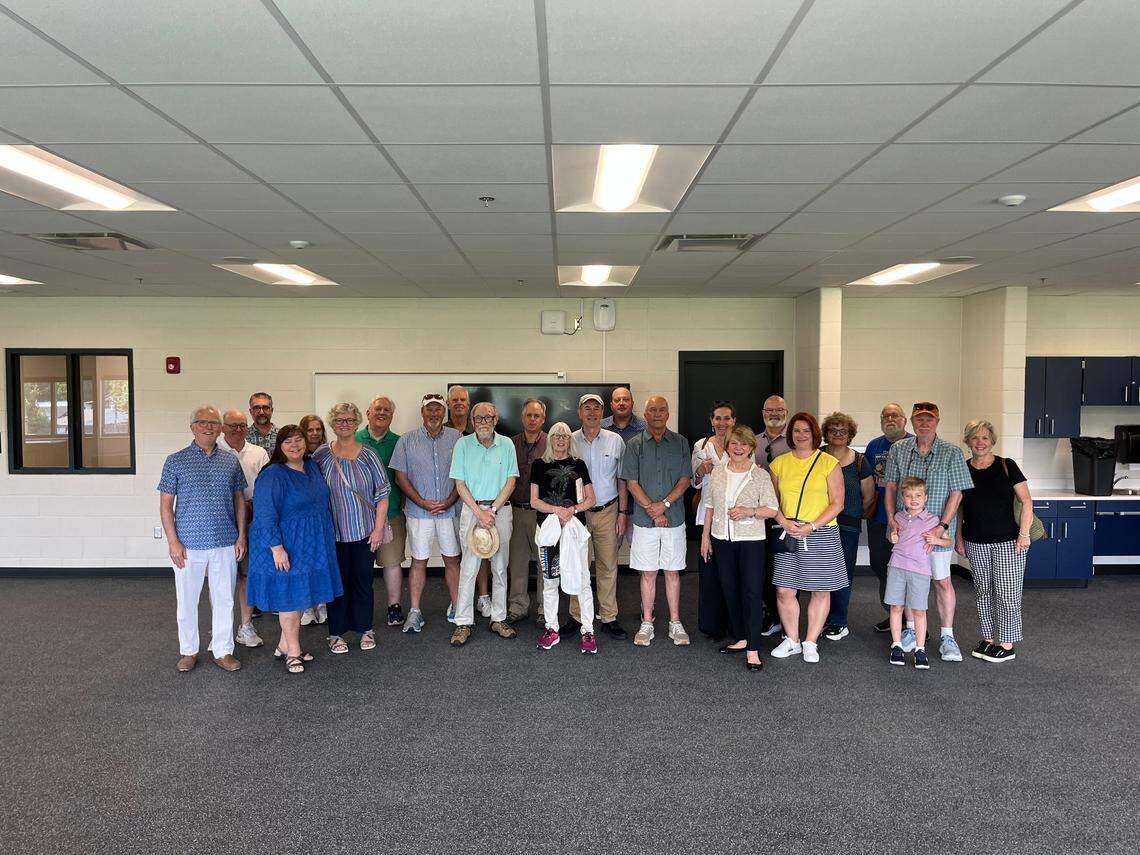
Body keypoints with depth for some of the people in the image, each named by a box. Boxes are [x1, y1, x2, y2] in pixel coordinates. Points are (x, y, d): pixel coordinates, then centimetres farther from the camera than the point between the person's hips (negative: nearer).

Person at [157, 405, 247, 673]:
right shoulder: (176, 461, -2)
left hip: (225, 544, 2)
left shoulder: (231, 462, 7)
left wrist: (241, 536, 4)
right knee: (187, 600, 9)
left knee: (224, 599, 9)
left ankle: (223, 650, 22)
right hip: (189, 545, -2)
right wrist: (173, 542, -9)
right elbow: (165, 504, -2)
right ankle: (188, 651, 26)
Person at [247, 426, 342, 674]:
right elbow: (265, 514, -21)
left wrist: (325, 538, 20)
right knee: (289, 595, 3)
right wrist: (277, 548, -24)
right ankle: (293, 651, 16)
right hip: (286, 546, -7)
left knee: (301, 595, 14)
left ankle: (284, 645, 29)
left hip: (311, 546, 7)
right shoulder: (273, 475, -18)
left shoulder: (312, 467, 5)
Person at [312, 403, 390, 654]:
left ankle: (365, 628, 25)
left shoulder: (368, 455, -2)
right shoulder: (322, 456, 0)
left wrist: (379, 528, -5)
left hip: (364, 531, 0)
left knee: (363, 579, 9)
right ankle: (336, 632, 21)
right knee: (337, 581, 7)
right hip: (333, 532, 0)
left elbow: (382, 494, -1)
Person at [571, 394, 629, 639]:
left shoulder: (615, 441, 3)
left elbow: (622, 479, 7)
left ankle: (608, 618, 14)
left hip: (608, 511, 0)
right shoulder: (569, 441, 2)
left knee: (608, 566, 4)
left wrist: (622, 512, 2)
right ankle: (576, 616, 16)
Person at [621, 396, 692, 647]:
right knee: (648, 573, 5)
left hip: (674, 518, 1)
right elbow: (632, 483, -2)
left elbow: (685, 480, 1)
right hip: (644, 520, 0)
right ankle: (646, 624, 16)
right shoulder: (635, 444, 2)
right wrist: (652, 510, -10)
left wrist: (665, 503, -13)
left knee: (673, 571, 8)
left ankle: (675, 623, 18)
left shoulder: (680, 443, 5)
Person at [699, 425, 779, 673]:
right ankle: (740, 638, 26)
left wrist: (750, 511, -20)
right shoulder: (717, 472, 7)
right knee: (729, 590, 12)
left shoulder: (761, 475, -4)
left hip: (750, 540, -4)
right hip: (722, 539, 4)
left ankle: (752, 650, -2)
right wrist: (705, 535, 11)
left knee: (752, 592, -7)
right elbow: (709, 506, 13)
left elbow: (772, 510, -4)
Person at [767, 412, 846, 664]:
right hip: (788, 535, 2)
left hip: (821, 535, -2)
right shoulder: (779, 463, 8)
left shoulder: (828, 463, -1)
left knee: (821, 590, 5)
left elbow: (837, 503, -4)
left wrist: (811, 526, -14)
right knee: (784, 590, 0)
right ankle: (791, 640, 18)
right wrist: (784, 522, -8)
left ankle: (811, 642, 19)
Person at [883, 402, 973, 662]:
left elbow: (956, 492, -7)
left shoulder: (951, 452, -5)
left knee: (942, 580, 2)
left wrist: (942, 527, -15)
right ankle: (911, 629, 25)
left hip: (938, 526, -3)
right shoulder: (898, 449, 3)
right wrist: (891, 518, -5)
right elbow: (891, 486, 6)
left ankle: (947, 636, 13)